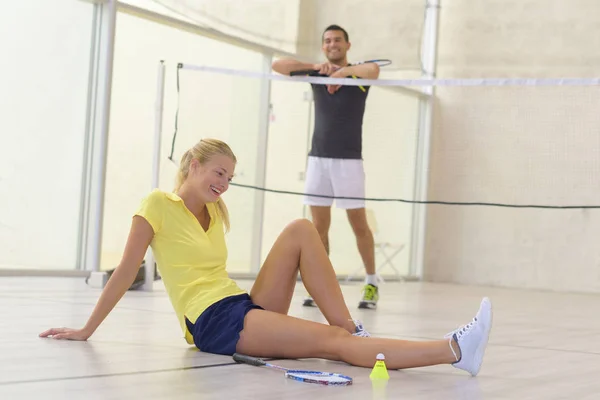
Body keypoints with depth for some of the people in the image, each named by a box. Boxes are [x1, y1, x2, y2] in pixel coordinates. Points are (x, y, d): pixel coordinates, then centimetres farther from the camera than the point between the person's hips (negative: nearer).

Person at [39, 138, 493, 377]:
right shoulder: (158, 205, -3)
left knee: (301, 230, -10)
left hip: (245, 307, 8)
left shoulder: (216, 212, 19)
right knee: (334, 342, -26)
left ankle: (353, 328, -16)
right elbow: (126, 273, -2)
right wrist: (85, 331, 0)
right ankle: (454, 350, -41)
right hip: (214, 321, -8)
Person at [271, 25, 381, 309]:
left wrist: (344, 71, -15)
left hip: (348, 160, -4)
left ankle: (371, 284, 11)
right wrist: (316, 67, -9)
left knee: (359, 224, -1)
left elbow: (373, 70, -25)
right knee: (319, 226, 3)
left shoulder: (357, 74, 0)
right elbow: (277, 66, 0)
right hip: (318, 158, 4)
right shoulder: (316, 74, 11)